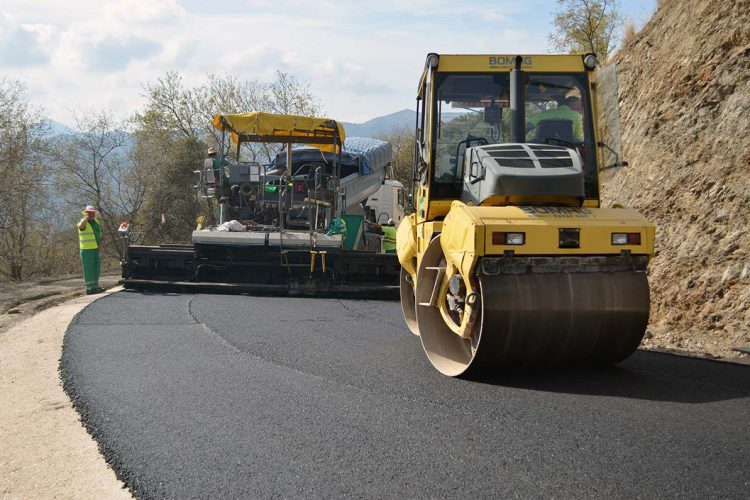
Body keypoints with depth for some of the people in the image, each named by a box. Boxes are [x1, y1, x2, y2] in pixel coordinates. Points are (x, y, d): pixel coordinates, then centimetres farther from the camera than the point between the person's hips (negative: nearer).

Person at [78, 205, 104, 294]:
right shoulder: (83, 222, -12)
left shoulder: (95, 221, 11)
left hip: (96, 248, 8)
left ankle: (95, 287, 19)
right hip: (87, 249, -8)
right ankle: (90, 288, -5)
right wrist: (87, 216, -33)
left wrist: (100, 241, 10)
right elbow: (81, 226, -39)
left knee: (96, 268, 11)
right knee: (89, 269, -7)